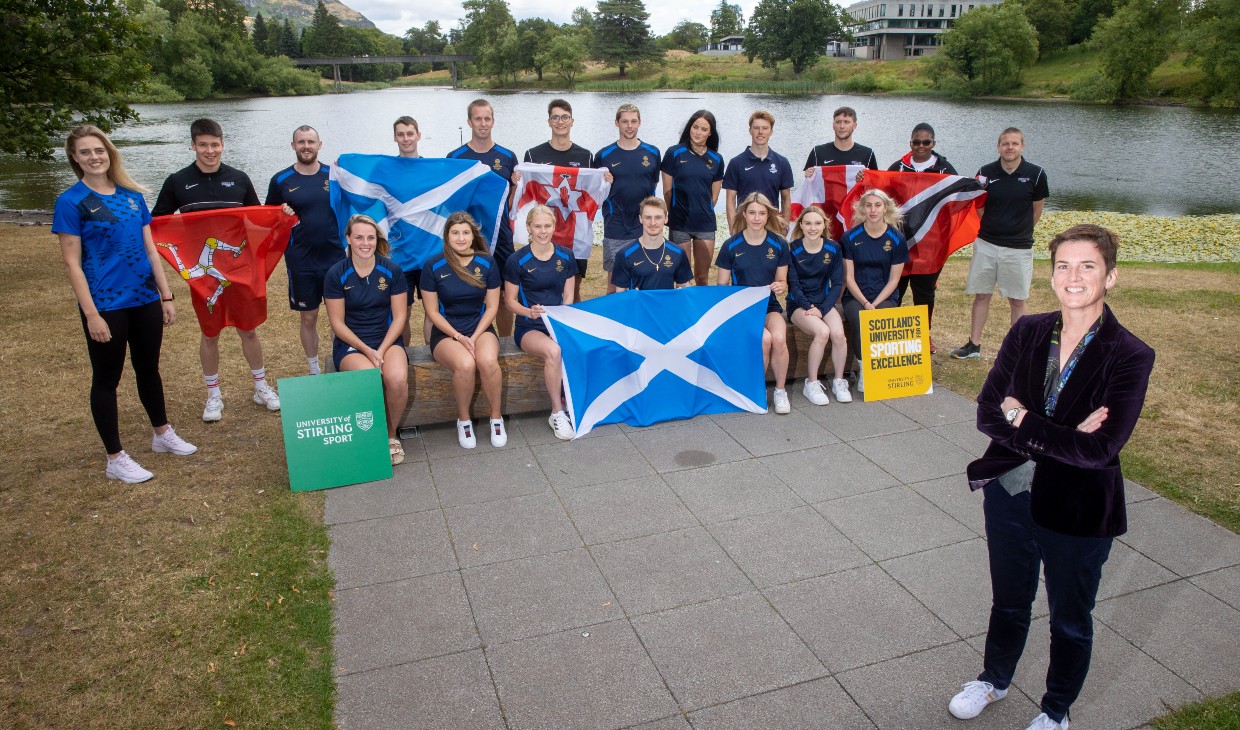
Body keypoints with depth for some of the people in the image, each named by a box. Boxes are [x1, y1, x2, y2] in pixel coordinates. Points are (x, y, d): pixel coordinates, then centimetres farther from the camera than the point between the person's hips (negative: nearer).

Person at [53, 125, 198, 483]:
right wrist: (91, 314, -15)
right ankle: (115, 458, 17)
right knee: (107, 379, 6)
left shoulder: (132, 195, 6)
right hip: (105, 305, -5)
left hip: (145, 299, 5)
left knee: (148, 369, 18)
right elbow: (72, 263, -10)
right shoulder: (71, 202, -8)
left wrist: (166, 296, 7)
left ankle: (163, 434, 36)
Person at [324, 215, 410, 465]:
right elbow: (337, 323, -2)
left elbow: (399, 316, 1)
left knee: (398, 379, -31)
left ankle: (392, 434, -4)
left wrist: (381, 351, -12)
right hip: (350, 343, -1)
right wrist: (367, 350, -14)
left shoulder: (392, 270, 0)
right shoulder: (336, 274, -3)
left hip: (387, 339, 1)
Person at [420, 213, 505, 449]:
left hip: (481, 328, 2)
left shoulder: (487, 263, 0)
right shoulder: (433, 266, -5)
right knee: (465, 364, -34)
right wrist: (459, 337, -14)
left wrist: (474, 337, -10)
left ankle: (496, 418, -10)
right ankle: (464, 420, -8)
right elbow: (433, 311, -2)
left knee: (488, 361, -33)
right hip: (446, 332, -1)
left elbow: (492, 306, 3)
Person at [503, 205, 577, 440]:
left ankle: (570, 400, -8)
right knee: (553, 351, -36)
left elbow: (568, 297, 11)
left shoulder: (565, 258, 8)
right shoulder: (517, 261, -3)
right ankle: (557, 412, -20)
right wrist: (529, 312, -19)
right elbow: (510, 300, 2)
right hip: (529, 327, -3)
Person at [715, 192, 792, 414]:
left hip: (769, 306, 2)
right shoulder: (730, 246, -2)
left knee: (779, 338, -30)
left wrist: (780, 287, -13)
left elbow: (782, 282, 11)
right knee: (764, 339, -30)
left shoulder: (779, 245, 3)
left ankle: (780, 391, -8)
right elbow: (721, 285, 4)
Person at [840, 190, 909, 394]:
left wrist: (875, 304, -12)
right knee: (858, 320, -33)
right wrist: (865, 303, -14)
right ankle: (862, 370, -17)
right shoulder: (850, 237, 0)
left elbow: (893, 280, 2)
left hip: (885, 297, 1)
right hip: (855, 296, 0)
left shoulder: (896, 239, 2)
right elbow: (849, 278, -1)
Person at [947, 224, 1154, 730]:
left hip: (1078, 513, -3)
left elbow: (1100, 449, -25)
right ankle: (994, 679, 51)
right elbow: (987, 412, -12)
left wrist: (1022, 420, -19)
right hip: (1010, 494, 3)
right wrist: (1061, 438, -23)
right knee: (1009, 602, 25)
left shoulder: (1129, 357, -17)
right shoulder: (1027, 332, -6)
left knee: (1070, 621, 20)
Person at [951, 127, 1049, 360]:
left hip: (1018, 247, -1)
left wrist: (1021, 232, 12)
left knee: (1017, 300, 6)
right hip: (986, 244, 1)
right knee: (981, 295, 8)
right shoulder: (986, 172, -2)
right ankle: (974, 345, 16)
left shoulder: (1035, 174, -5)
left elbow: (1036, 210, 7)